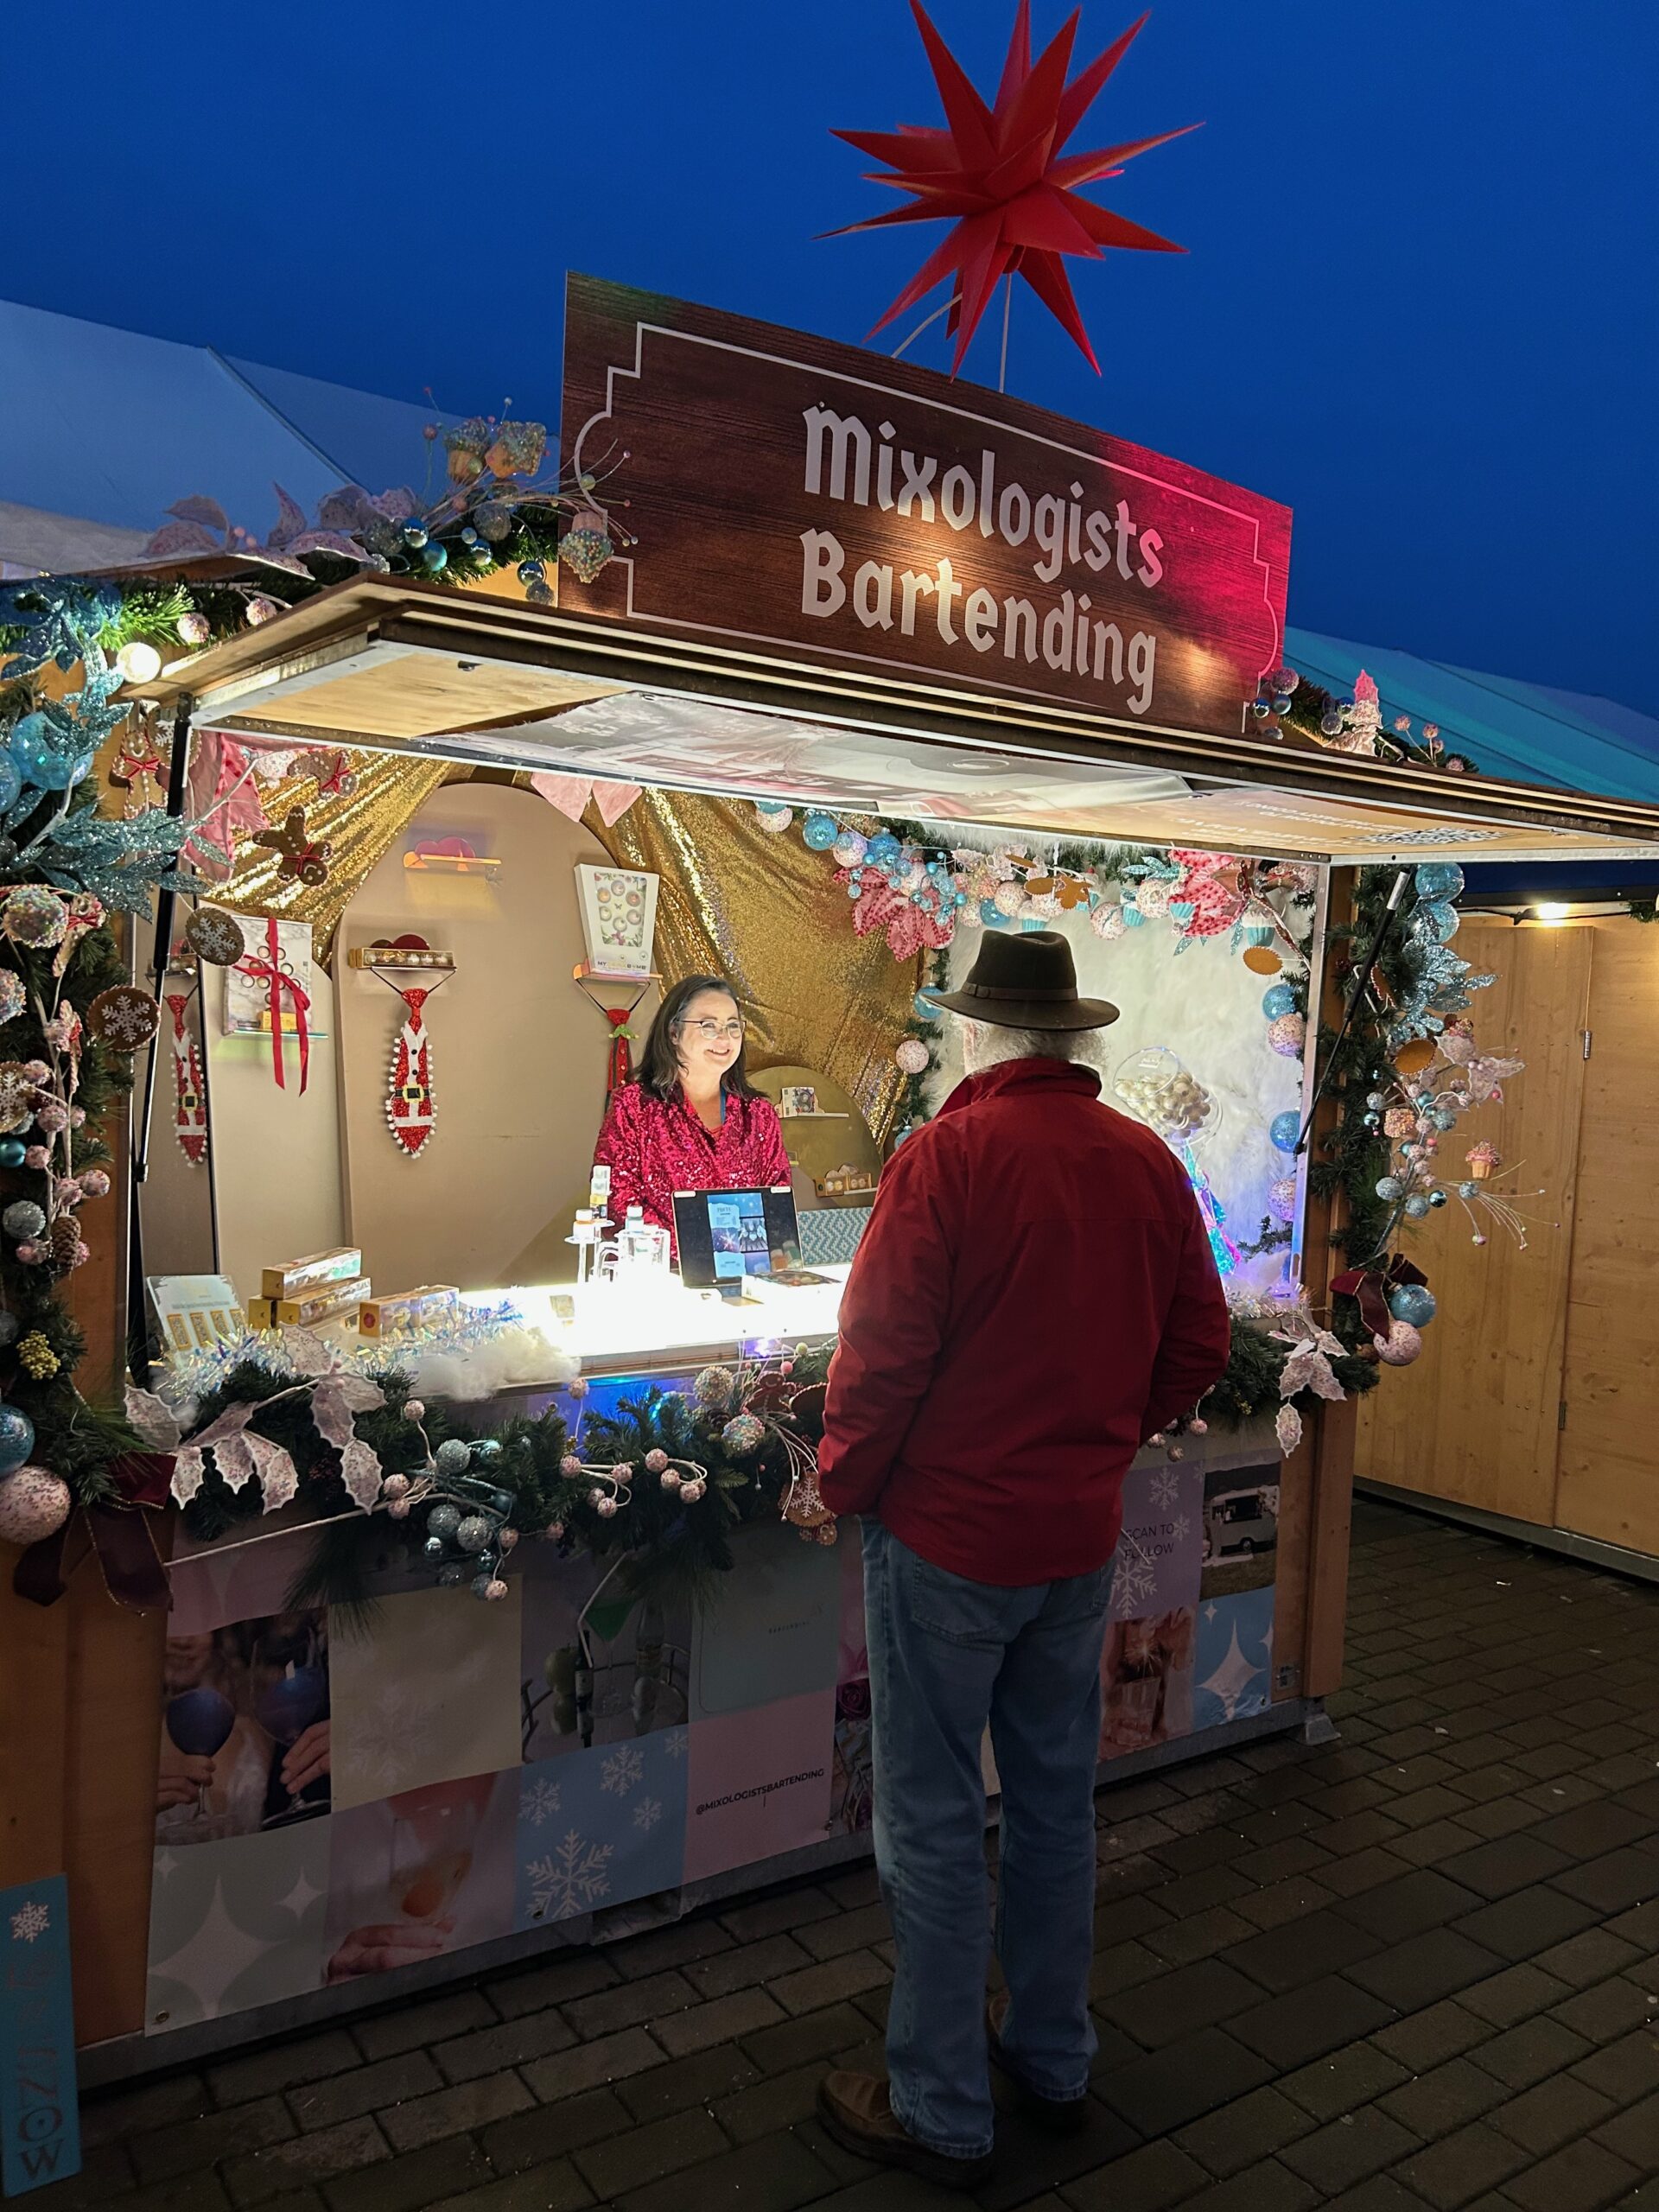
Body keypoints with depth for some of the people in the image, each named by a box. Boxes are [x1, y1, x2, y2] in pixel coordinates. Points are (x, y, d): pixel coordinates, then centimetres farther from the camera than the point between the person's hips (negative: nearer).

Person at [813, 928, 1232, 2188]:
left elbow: (880, 1358, -19)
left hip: (947, 1539, -5)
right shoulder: (1148, 1163, -3)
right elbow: (1197, 1349, 5)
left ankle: (942, 2114, 25)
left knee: (934, 1829, 10)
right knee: (1058, 1805, 21)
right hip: (1082, 1541, 6)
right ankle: (1054, 2060, 39)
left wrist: (846, 1484, -3)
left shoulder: (947, 1157, -19)